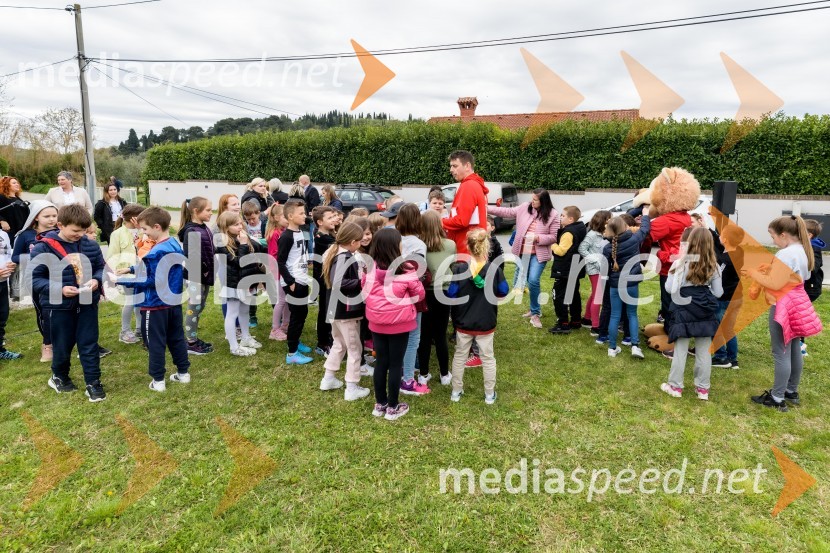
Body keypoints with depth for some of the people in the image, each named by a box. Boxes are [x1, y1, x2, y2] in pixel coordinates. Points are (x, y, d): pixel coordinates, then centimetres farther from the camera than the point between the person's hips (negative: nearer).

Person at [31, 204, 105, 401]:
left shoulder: (91, 246, -3)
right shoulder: (43, 248, -13)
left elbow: (101, 268, 8)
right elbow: (35, 279, -11)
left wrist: (97, 280, -13)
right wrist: (59, 289, -25)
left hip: (88, 304, 2)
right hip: (60, 306, -2)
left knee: (89, 345, 8)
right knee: (62, 346, 15)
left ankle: (93, 383, 17)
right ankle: (59, 377, 39)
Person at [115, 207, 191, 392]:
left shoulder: (156, 252, -22)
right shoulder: (176, 245, 4)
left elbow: (151, 281, -21)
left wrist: (121, 281, -17)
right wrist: (131, 269, 13)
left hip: (156, 305, -8)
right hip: (174, 301, 8)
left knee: (155, 343, 3)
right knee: (176, 338, 16)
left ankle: (158, 380, 11)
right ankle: (183, 372, 25)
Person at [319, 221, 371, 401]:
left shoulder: (334, 253, 8)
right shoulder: (345, 258, -22)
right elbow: (339, 284, -31)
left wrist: (359, 277, 9)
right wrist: (361, 281, -21)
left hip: (337, 309, 10)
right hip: (346, 310, -10)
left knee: (338, 344, 23)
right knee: (354, 348, 3)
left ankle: (329, 379, 33)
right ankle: (352, 388, 10)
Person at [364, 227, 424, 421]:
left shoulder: (369, 269, -7)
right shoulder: (406, 271, -18)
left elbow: (365, 293, 7)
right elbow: (419, 295, -5)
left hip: (377, 323, 4)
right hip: (400, 323, -4)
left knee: (381, 362, 15)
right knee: (396, 364, 8)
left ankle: (380, 404, 28)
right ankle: (392, 407, 20)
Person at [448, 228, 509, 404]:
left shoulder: (459, 269, -16)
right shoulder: (495, 270, -14)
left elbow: (451, 295, -11)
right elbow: (503, 292, 0)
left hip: (463, 322, 0)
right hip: (486, 323, 0)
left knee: (460, 356, 18)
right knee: (488, 358, 16)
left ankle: (456, 391, 29)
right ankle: (490, 394, 26)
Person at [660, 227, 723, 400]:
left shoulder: (681, 263, -13)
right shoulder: (713, 266, -2)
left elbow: (670, 289, -12)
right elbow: (718, 292, 2)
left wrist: (672, 271, 0)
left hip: (684, 313, -3)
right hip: (705, 314, 3)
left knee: (680, 351, 7)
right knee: (704, 352, 11)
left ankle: (675, 386, 17)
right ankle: (703, 388, 21)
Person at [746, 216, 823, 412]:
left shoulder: (786, 254, -21)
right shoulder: (802, 250, 10)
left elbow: (774, 284, -22)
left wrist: (753, 273, -10)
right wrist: (769, 269, 7)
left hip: (783, 307, -10)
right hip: (796, 303, 10)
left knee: (781, 353, -4)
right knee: (794, 350, 17)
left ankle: (777, 398, 3)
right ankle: (792, 392, 28)